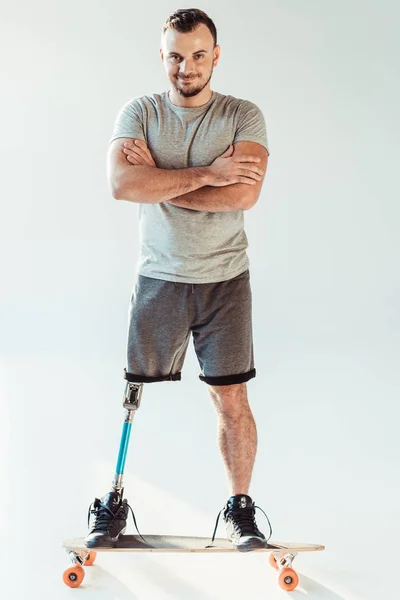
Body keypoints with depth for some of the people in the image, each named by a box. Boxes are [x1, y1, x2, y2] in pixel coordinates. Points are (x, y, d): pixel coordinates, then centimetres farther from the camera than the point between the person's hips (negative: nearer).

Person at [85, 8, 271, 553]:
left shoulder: (243, 116, -1)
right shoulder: (139, 113, 1)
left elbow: (245, 194, -18)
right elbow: (123, 183, -17)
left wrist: (158, 182, -15)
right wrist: (206, 172, -19)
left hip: (224, 278, 0)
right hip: (158, 277, 1)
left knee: (232, 401, 2)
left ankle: (241, 508, 18)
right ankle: (115, 504, 22)